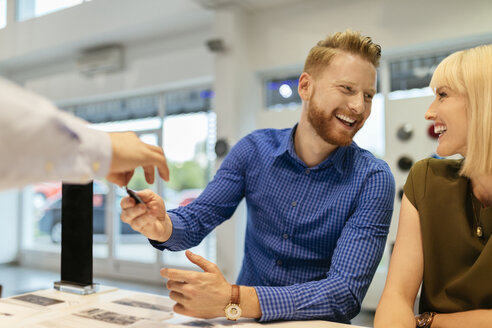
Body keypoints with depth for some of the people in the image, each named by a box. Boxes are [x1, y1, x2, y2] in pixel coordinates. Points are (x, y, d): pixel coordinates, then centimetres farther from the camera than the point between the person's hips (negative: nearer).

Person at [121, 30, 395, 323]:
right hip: (245, 322, 2)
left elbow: (347, 291, -19)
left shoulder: (373, 180, -11)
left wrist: (235, 301, -29)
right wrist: (164, 227, -24)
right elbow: (197, 220, 0)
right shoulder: (254, 150, -2)